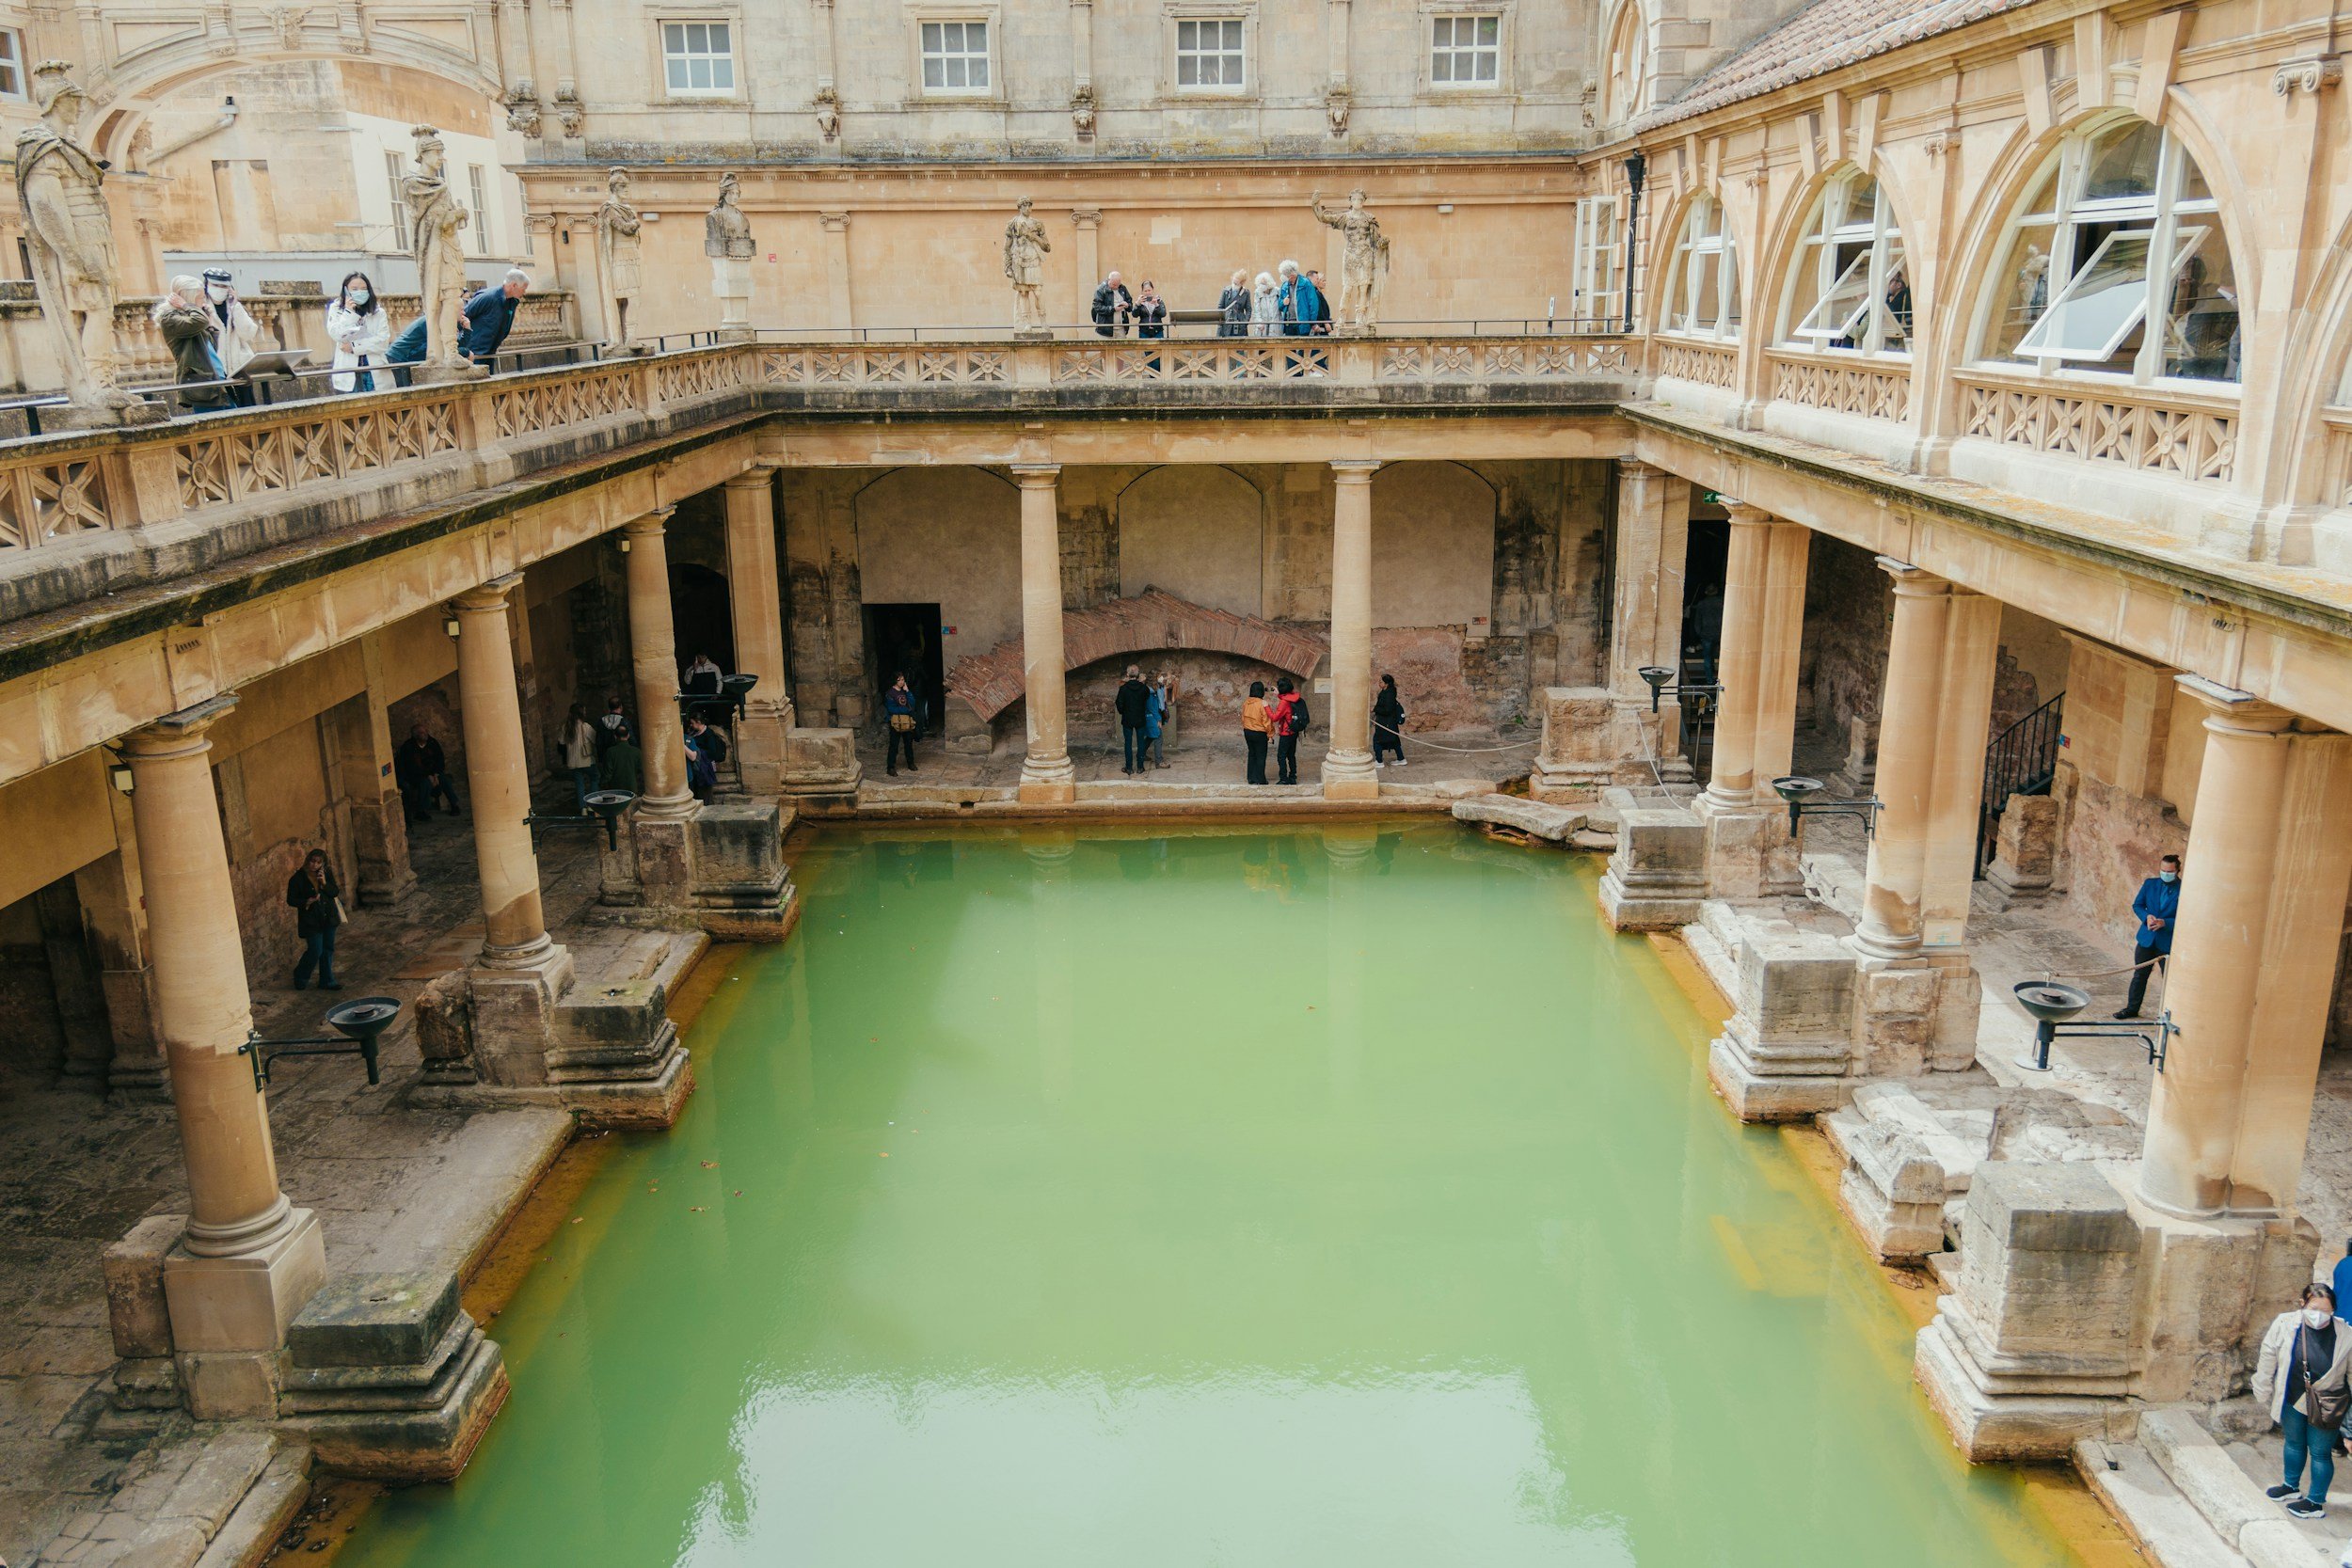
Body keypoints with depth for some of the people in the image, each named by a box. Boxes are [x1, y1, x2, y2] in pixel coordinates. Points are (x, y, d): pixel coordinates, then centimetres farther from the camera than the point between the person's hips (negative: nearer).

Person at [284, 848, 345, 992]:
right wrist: (307, 902, -22)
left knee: (328, 949, 12)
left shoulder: (327, 874, -1)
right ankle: (300, 979, 18)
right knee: (315, 951, -5)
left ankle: (326, 981, 24)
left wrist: (325, 883, -19)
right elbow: (291, 900, -7)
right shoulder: (298, 879, -12)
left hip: (329, 917, 5)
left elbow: (335, 892, -2)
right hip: (311, 920, -5)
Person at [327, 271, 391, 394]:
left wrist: (354, 347, -9)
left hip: (376, 374, 1)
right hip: (348, 374, -1)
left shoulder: (378, 312, 8)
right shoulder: (336, 309, 9)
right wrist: (348, 312, -9)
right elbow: (336, 335, -6)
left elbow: (384, 340, -4)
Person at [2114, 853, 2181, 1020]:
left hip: (2168, 942, -4)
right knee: (2139, 975, 14)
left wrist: (2164, 923, -22)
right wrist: (2147, 916, -11)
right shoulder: (2150, 884, 4)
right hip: (2147, 938, 4)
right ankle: (2132, 1008, 24)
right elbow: (2137, 905, 8)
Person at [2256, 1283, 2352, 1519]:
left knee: (2320, 1453, 10)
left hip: (2324, 1409, -3)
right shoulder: (2284, 1325, -16)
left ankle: (2316, 1502, 30)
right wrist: (2265, 1395, 4)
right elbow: (2267, 1361, -4)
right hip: (2292, 1401, 3)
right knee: (2294, 1443, 24)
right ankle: (2291, 1486, 46)